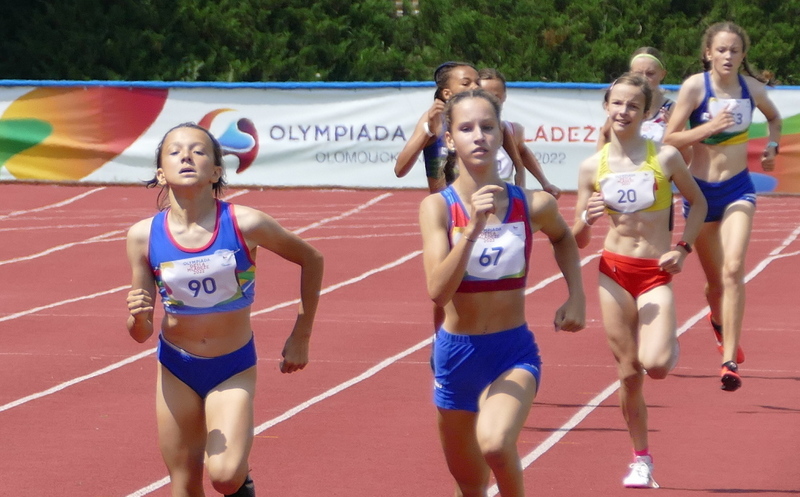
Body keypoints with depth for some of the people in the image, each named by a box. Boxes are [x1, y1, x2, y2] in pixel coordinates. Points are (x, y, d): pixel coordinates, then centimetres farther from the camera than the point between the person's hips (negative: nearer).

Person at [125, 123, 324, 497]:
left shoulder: (244, 224, -17)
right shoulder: (143, 236, -12)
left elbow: (311, 260, 1)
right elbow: (141, 334, -5)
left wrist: (301, 336, 4)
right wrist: (137, 315, -28)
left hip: (234, 369, -2)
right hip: (177, 369, 2)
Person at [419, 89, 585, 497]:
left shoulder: (533, 206, -7)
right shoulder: (438, 207, -11)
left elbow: (563, 238, 18)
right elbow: (438, 291, -23)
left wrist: (576, 296, 6)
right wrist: (473, 227, -32)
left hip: (514, 352, -1)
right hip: (456, 353, 1)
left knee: (494, 444, -31)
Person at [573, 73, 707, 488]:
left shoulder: (665, 157, -5)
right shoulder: (592, 167, 0)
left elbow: (698, 202, 10)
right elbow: (577, 241, 4)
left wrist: (683, 247, -3)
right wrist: (587, 219, -19)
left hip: (657, 275, -2)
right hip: (614, 271, 2)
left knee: (656, 365, -21)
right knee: (629, 374, 3)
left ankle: (669, 343, 16)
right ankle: (641, 461, 18)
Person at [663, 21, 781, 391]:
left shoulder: (752, 88, -2)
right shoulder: (695, 87, -11)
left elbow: (774, 117, 22)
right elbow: (669, 139, -13)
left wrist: (773, 146, 5)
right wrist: (709, 127, -25)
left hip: (738, 190, 1)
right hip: (702, 190, -1)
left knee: (733, 269, -19)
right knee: (715, 280, 10)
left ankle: (730, 360, -22)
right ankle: (718, 318, 48)